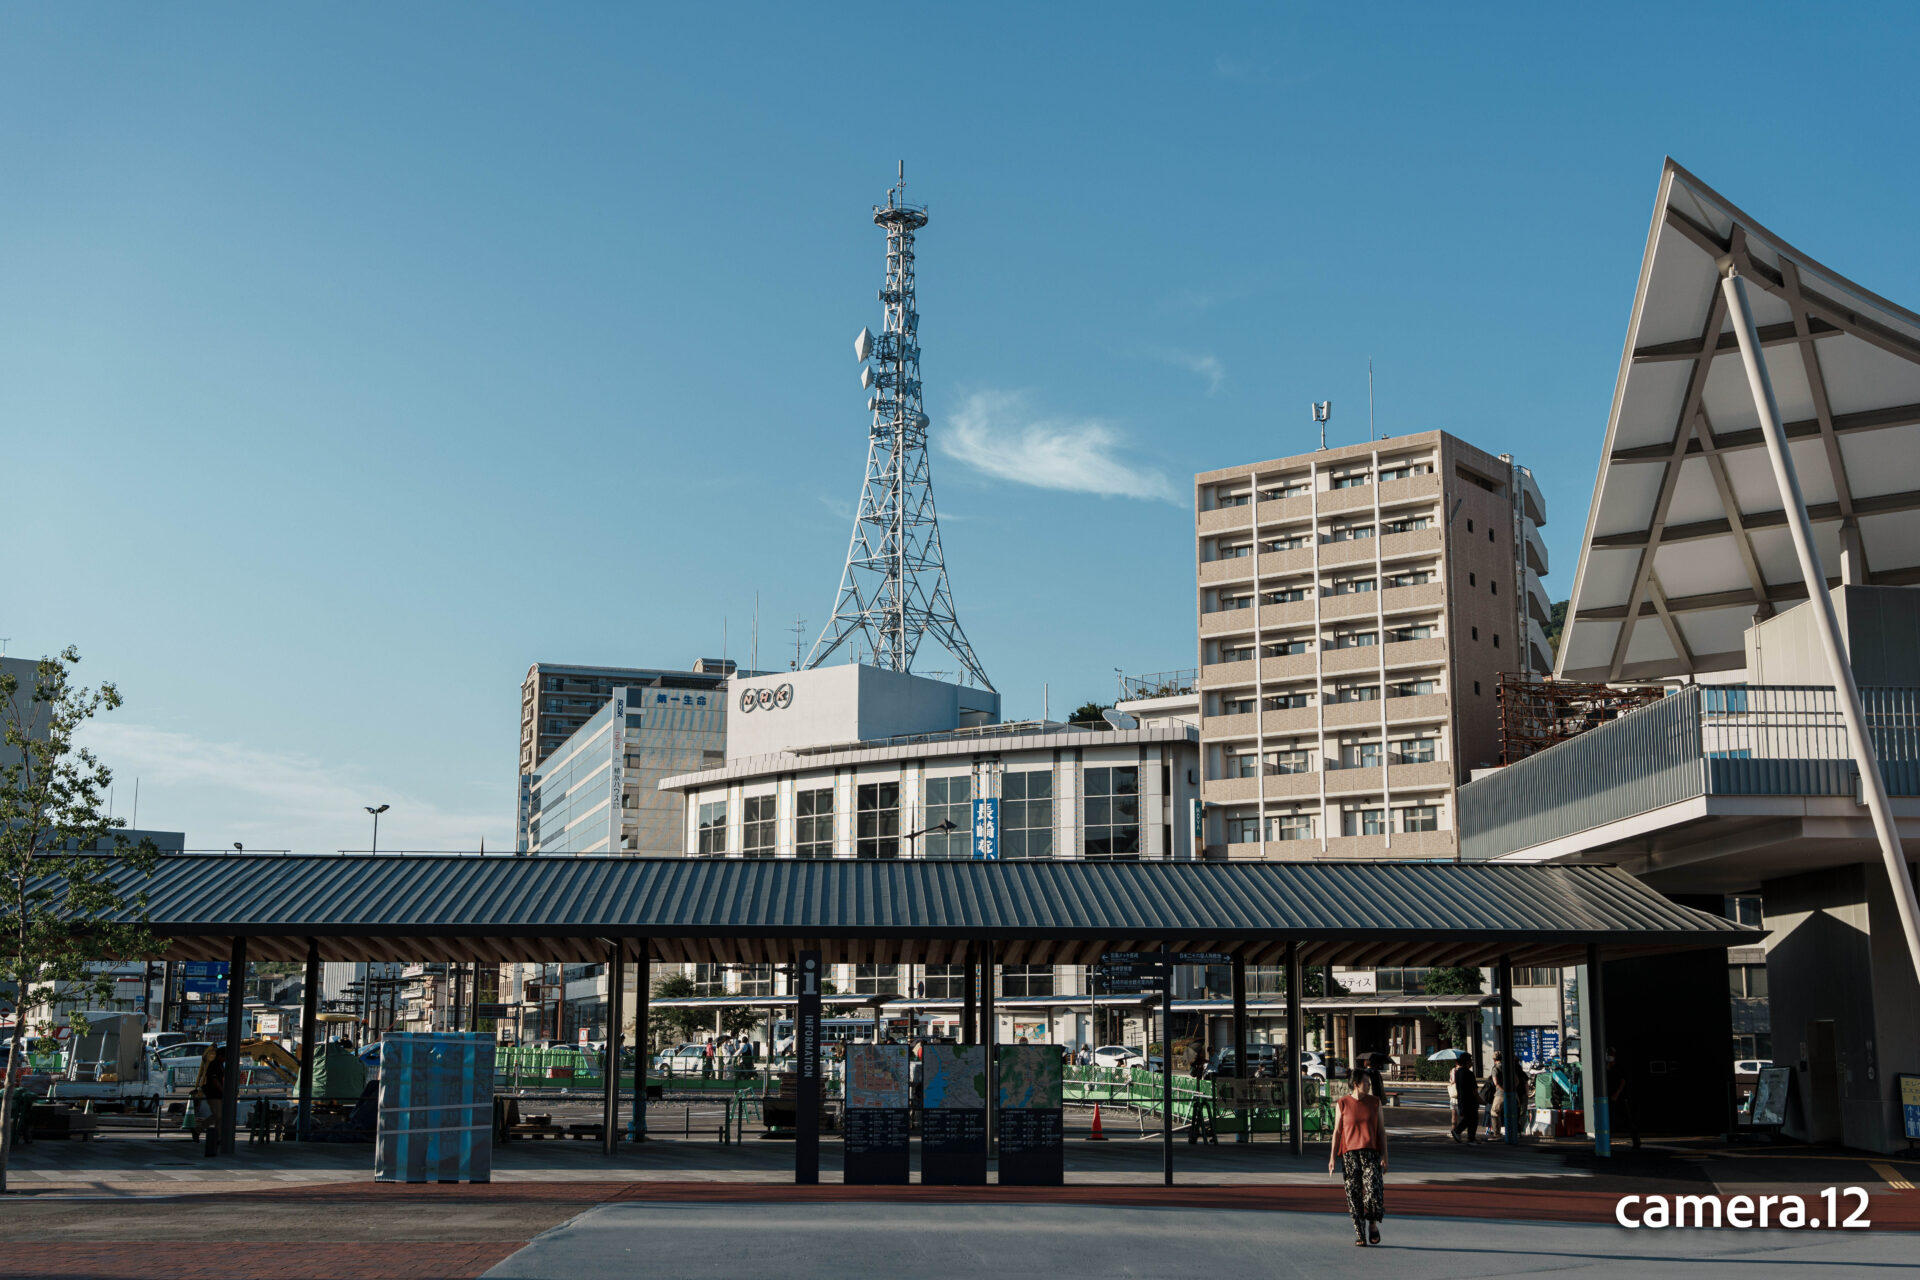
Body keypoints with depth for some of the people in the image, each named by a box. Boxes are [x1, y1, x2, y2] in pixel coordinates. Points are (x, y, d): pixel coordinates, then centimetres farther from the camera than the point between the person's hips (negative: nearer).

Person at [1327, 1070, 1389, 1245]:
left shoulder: (1375, 1102, 7)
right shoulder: (1343, 1104, 3)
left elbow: (1381, 1130, 8)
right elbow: (1337, 1131, 5)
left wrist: (1384, 1156, 1)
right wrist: (1332, 1157, 0)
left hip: (1371, 1153, 0)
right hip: (1350, 1154, 0)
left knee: (1374, 1190, -14)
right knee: (1354, 1194, -1)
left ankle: (1373, 1224, 12)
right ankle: (1359, 1234, 10)